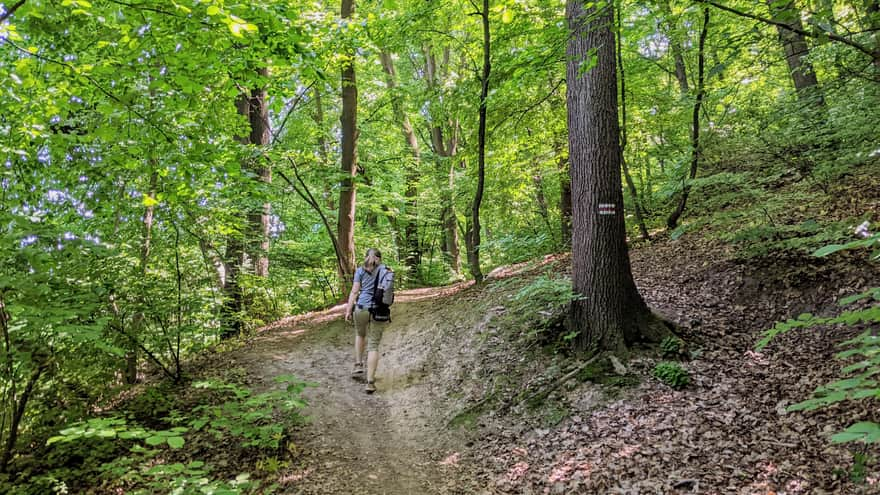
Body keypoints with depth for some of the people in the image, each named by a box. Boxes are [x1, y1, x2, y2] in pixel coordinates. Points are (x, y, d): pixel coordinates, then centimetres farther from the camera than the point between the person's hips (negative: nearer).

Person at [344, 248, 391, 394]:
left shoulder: (360, 270, 5)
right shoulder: (385, 269, 10)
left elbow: (354, 291, -2)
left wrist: (348, 310, -1)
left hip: (362, 308, 0)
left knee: (360, 334, 30)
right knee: (373, 345, 3)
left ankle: (358, 365, 24)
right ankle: (370, 381, -3)